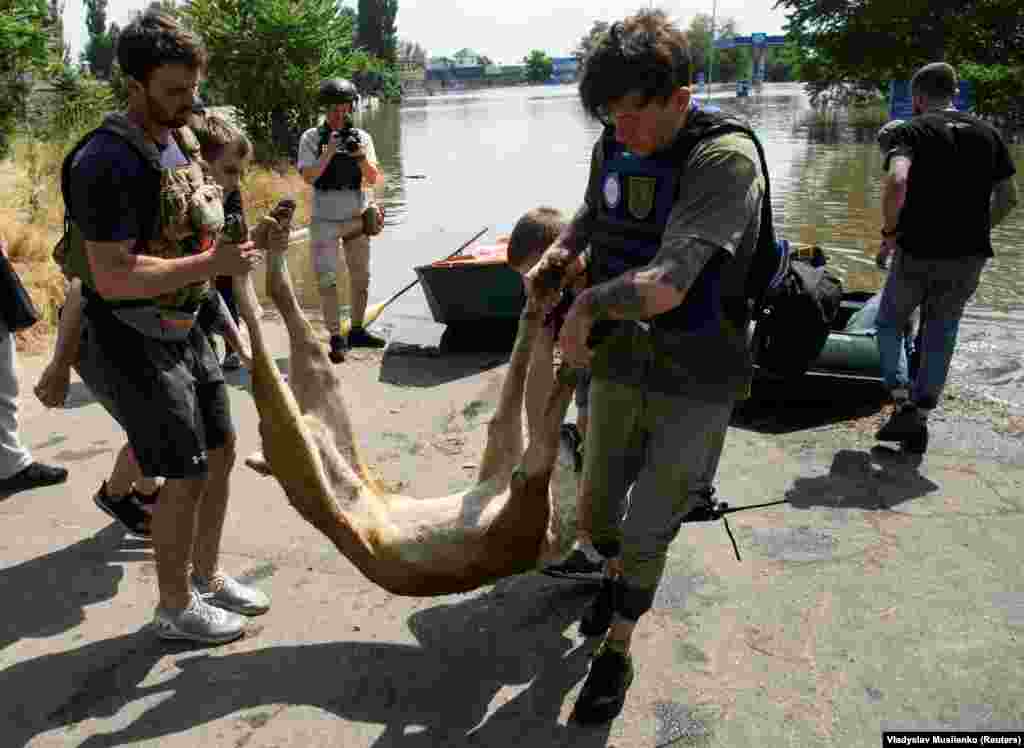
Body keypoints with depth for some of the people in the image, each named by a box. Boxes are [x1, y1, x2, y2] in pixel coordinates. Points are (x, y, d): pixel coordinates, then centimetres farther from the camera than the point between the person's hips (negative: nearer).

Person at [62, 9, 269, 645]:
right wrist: (212, 264, -26)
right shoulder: (107, 162, -21)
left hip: (182, 328, 9)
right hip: (133, 341, -9)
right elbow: (113, 279, -27)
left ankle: (206, 576, 35)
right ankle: (175, 609, 20)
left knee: (221, 453, 16)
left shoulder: (180, 138, 8)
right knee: (186, 475, -2)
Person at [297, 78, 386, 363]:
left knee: (360, 277, 11)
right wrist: (330, 152, -21)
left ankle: (357, 331, 26)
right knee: (327, 280, -6)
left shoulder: (362, 137, 4)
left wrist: (361, 156, -18)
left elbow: (372, 180, -1)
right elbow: (309, 177, -12)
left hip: (358, 217, 3)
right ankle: (336, 338, -1)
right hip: (325, 219, -3)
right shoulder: (312, 138, -3)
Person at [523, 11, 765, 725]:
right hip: (619, 364, 6)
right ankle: (615, 577, 52)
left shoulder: (726, 158, -24)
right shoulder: (614, 145, -4)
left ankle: (617, 652, 30)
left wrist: (587, 302, -18)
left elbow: (664, 286, -35)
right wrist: (558, 254, 1)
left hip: (696, 383, -5)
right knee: (600, 502, 19)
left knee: (648, 531, 5)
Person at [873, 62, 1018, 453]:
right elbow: (1008, 197, 9)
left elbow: (897, 181, -25)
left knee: (889, 324, 17)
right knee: (940, 336, 17)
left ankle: (902, 404, 2)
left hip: (918, 252, -4)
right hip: (970, 256, 4)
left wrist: (889, 232, -13)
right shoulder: (987, 132, 10)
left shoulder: (911, 131, -5)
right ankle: (920, 420, 18)